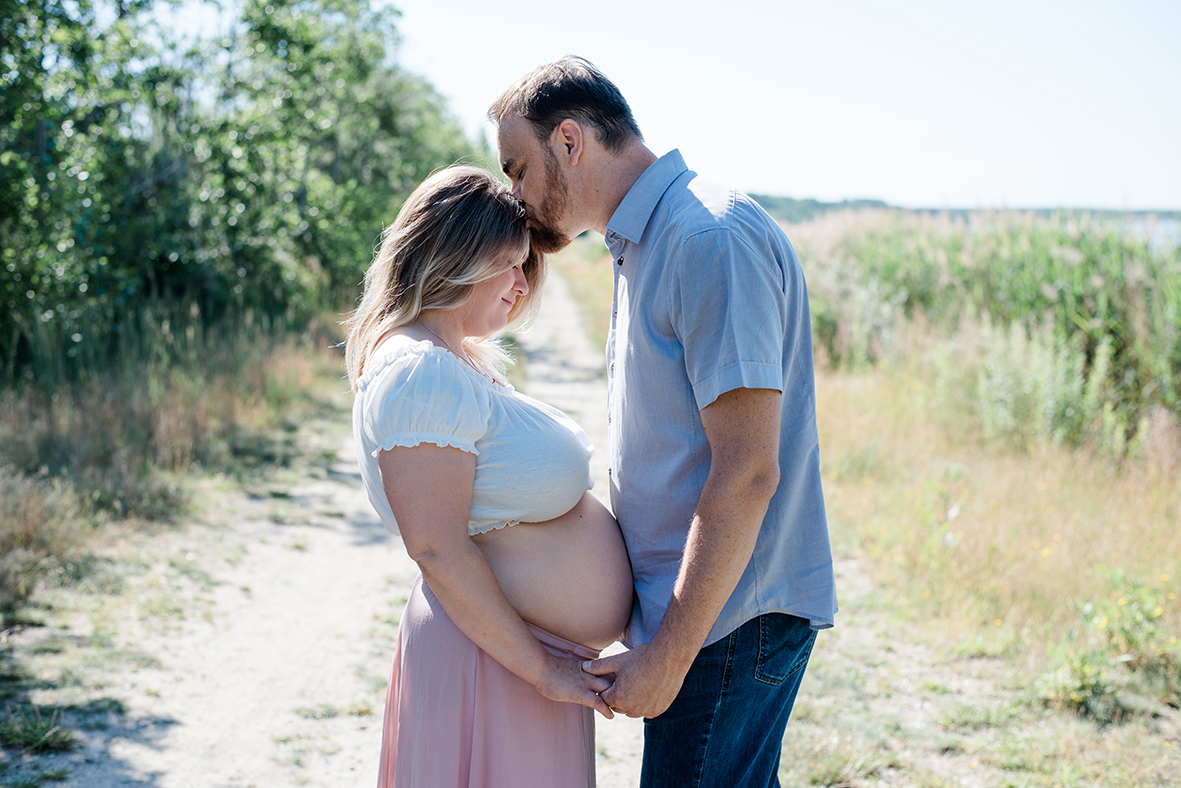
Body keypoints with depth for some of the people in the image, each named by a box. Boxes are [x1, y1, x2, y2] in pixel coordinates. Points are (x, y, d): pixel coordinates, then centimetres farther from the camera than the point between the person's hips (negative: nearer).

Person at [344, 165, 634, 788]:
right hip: (493, 663, -10)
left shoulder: (458, 363, 14)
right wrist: (541, 669, -20)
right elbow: (437, 548, -24)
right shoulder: (422, 374, -19)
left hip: (534, 656, 10)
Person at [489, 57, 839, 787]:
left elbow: (747, 472, -23)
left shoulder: (710, 238, -18)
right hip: (696, 607, 9)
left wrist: (668, 655, -20)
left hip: (728, 617, -9)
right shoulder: (647, 243, 14)